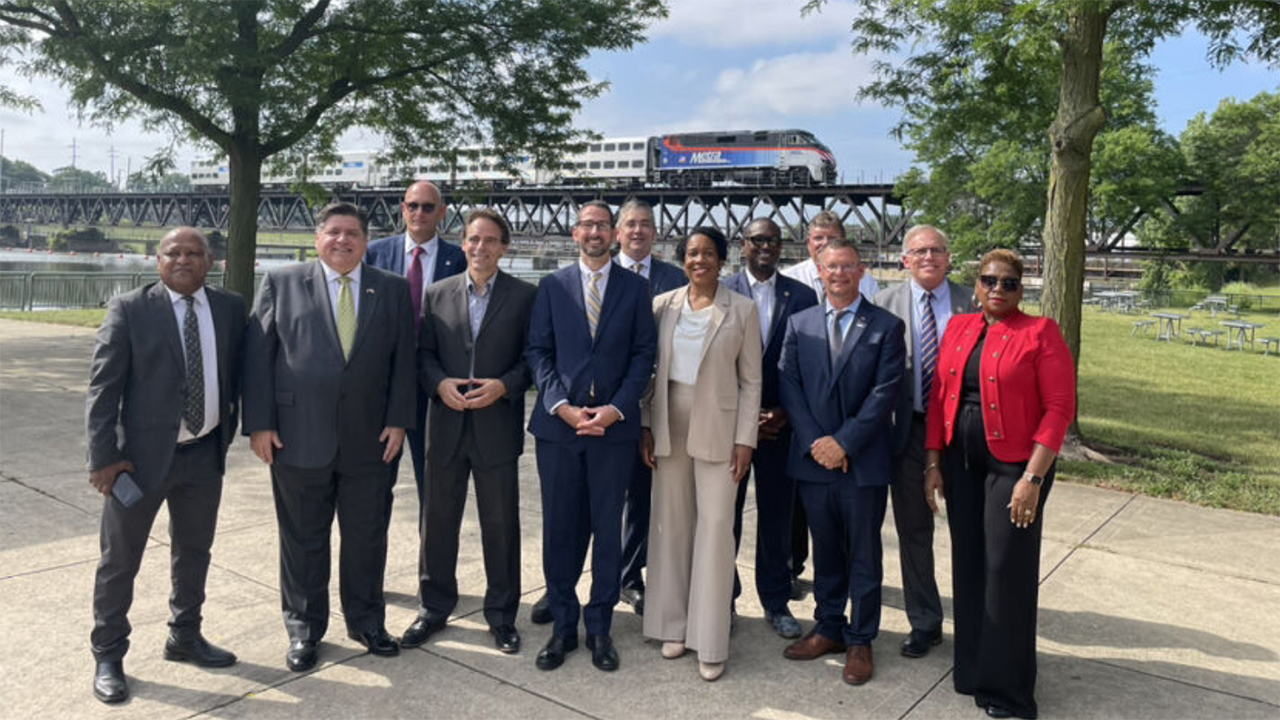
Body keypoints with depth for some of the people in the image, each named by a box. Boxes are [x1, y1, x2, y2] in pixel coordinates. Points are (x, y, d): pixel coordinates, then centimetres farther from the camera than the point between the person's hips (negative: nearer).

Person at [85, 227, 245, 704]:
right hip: (143, 454, -4)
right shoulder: (129, 309, -8)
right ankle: (108, 655, 25)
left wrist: (228, 430, 7)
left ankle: (185, 638, 36)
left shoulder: (230, 308, 3)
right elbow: (102, 387, -10)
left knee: (194, 552, 17)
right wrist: (104, 457, -14)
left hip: (205, 453, 4)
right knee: (119, 559, 8)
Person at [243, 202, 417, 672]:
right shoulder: (282, 284, 3)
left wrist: (398, 420, -2)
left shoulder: (392, 290, 7)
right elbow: (257, 356, 0)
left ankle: (366, 621, 30)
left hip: (370, 439, 2)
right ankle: (304, 629, 28)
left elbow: (403, 360, 5)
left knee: (367, 537, 12)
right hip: (299, 437, -1)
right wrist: (259, 423, -6)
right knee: (303, 540, 10)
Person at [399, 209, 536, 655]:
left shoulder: (524, 296, 0)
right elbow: (423, 352, 8)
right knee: (438, 520, 11)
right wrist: (440, 383, -11)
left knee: (500, 524, 7)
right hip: (447, 424, 3)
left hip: (497, 426, -2)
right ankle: (434, 608, 29)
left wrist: (504, 385, -16)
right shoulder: (437, 294, 8)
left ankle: (502, 614, 23)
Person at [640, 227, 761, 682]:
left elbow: (751, 380, 0)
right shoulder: (663, 305, 5)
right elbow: (647, 368, 8)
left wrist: (745, 439, -6)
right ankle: (674, 625, 22)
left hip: (718, 430, -2)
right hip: (669, 426, 2)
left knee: (715, 525, -3)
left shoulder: (742, 310, 0)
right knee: (671, 522, 8)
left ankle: (710, 642, 7)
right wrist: (645, 426, 2)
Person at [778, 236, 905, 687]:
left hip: (863, 461, -3)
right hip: (813, 459, 3)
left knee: (864, 555, 8)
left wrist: (844, 442, -15)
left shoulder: (886, 327, -2)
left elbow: (885, 392, -9)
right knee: (825, 550, 15)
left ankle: (860, 641, 21)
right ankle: (828, 628, 30)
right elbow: (790, 387, 2)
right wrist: (814, 442, -9)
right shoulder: (800, 324, 7)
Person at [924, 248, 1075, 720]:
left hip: (1014, 464, -4)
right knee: (967, 566, 12)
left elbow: (1059, 408, -11)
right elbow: (939, 396, 10)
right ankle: (973, 668, 30)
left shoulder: (1040, 333, -6)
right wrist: (933, 462, 5)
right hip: (960, 463, 5)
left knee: (1008, 571, 2)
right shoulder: (958, 328, 9)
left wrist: (1033, 477, -17)